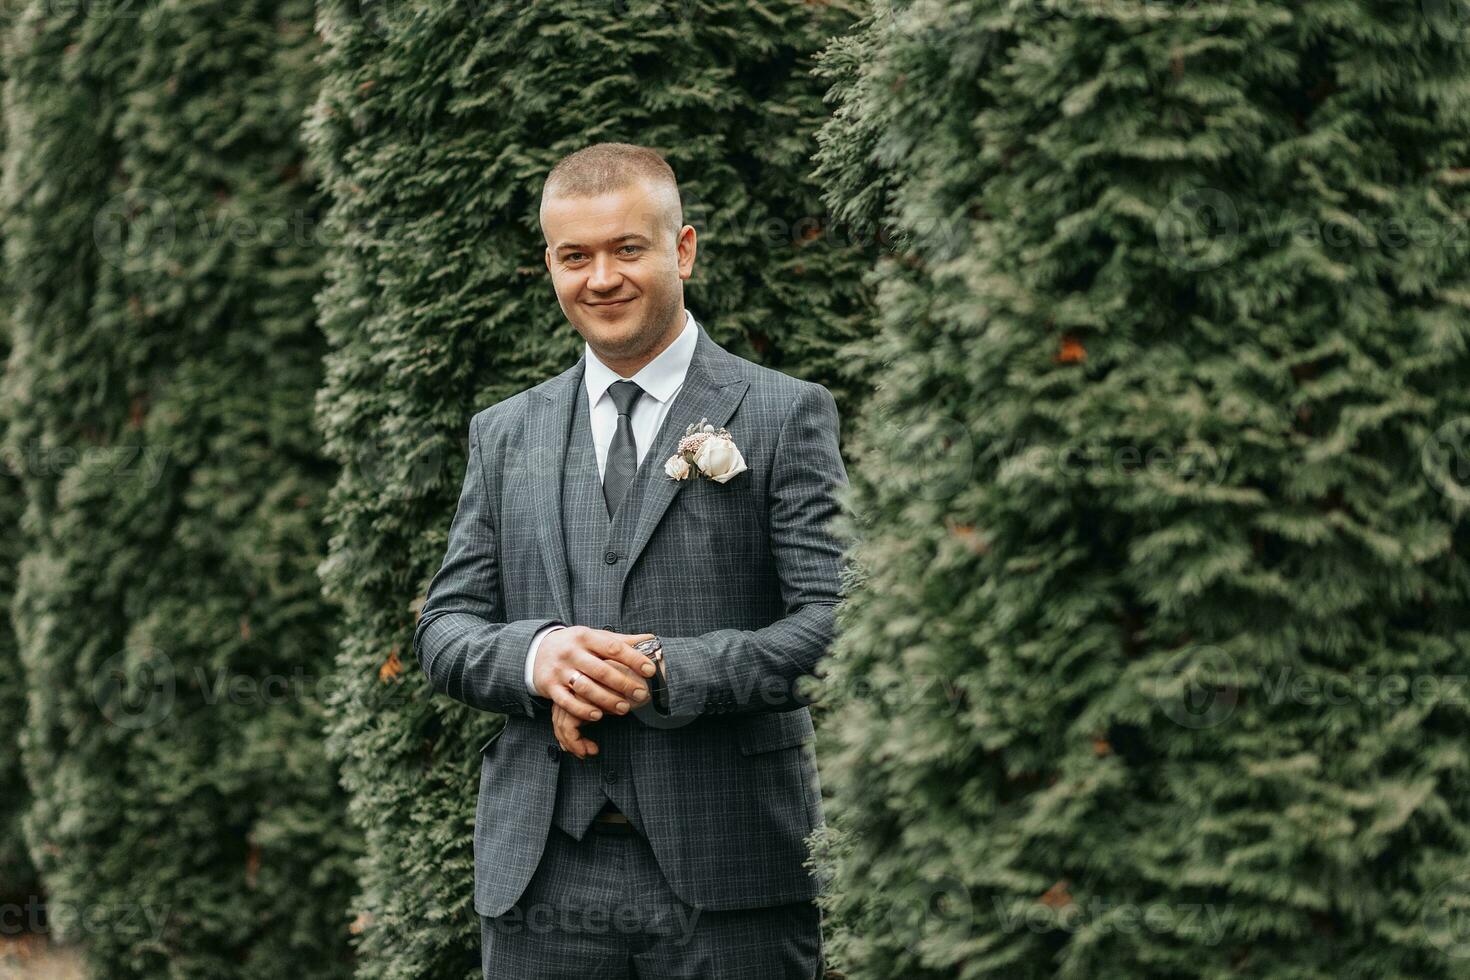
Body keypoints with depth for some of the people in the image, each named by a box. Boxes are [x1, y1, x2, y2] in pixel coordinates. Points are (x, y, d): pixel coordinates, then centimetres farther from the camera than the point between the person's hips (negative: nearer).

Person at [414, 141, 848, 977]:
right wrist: (535, 656, -10)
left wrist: (664, 674, -17)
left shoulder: (787, 415, 2)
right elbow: (445, 629, 12)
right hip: (541, 878, 3)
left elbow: (837, 619, -7)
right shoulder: (504, 435, 15)